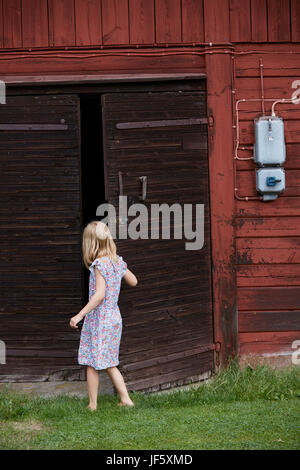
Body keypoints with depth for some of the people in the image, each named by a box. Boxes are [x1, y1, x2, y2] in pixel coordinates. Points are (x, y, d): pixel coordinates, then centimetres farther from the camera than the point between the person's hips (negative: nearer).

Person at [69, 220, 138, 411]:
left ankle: (93, 405, 9)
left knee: (91, 363, 4)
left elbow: (99, 294, -25)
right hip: (115, 317, 8)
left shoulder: (99, 264, -17)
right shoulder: (117, 261, 5)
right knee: (109, 364, 16)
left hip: (98, 318, -8)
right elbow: (133, 281, 18)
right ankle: (125, 398, 10)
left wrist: (80, 315, -25)